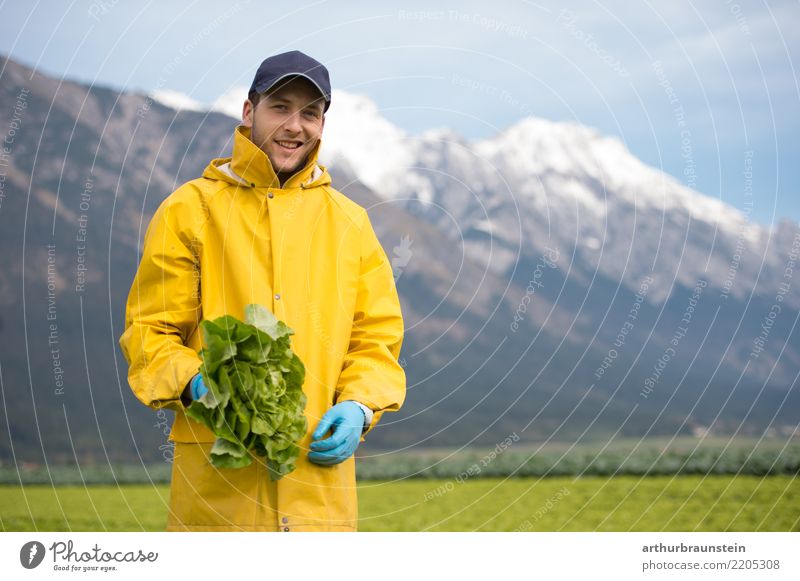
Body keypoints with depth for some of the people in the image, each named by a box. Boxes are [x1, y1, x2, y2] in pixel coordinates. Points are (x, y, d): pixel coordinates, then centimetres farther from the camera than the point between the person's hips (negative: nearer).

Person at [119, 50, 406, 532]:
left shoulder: (350, 222, 14)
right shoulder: (190, 210, 5)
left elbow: (377, 338, 15)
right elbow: (150, 329, 4)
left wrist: (358, 408, -3)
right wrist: (197, 384, -14)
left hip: (320, 462, 3)